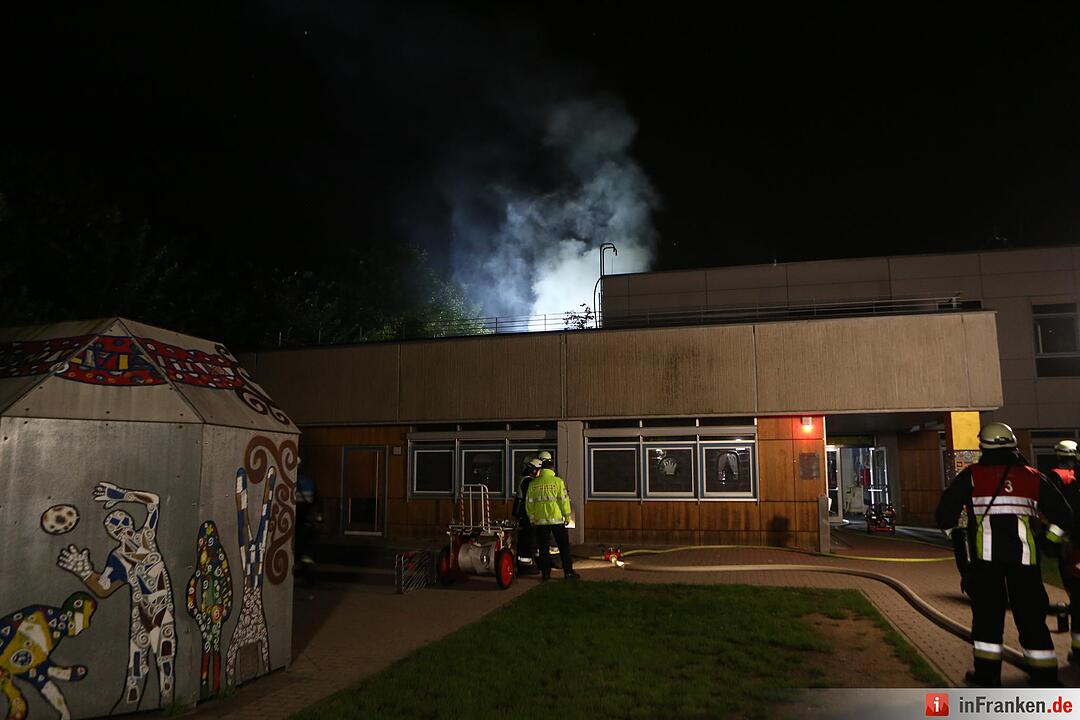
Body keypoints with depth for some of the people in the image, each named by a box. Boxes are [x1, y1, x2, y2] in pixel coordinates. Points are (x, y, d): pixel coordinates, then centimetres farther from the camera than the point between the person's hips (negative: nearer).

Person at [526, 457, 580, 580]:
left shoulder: (533, 483, 2)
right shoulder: (558, 481, -5)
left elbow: (529, 503, 4)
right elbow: (564, 500, -7)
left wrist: (532, 519, 14)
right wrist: (567, 517, 3)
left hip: (540, 520, 2)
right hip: (557, 519, -2)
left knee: (543, 548, 9)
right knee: (564, 547, 7)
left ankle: (545, 573, 10)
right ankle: (568, 572, 7)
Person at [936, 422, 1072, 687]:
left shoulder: (971, 475, 3)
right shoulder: (1034, 477, 10)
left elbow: (946, 509, -3)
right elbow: (1063, 515, 13)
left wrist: (949, 528, 17)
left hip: (985, 556, -2)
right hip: (1024, 556, 2)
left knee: (987, 613, 7)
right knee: (1031, 615, 10)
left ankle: (987, 673, 11)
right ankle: (1045, 677, 14)